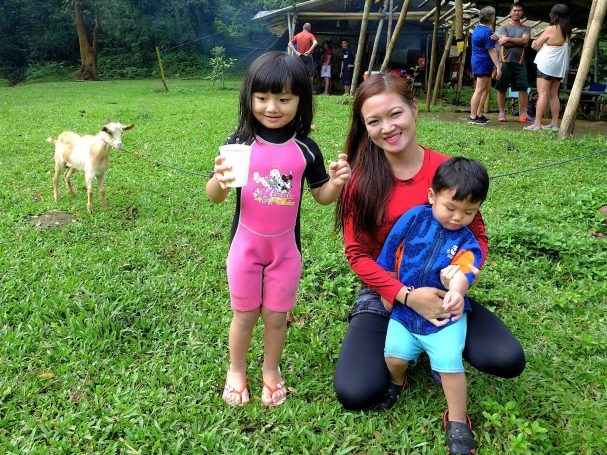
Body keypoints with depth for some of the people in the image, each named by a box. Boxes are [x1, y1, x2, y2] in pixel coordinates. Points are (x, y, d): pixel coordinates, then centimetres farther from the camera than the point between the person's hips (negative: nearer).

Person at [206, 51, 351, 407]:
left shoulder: (306, 149, -7)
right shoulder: (239, 144, -10)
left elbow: (321, 195, 3)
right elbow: (214, 197, -8)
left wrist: (336, 183, -19)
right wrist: (219, 181, -31)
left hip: (286, 247, 1)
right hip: (246, 244, 0)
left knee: (276, 316, 14)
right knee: (245, 314, 14)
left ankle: (271, 370, 39)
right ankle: (236, 370, 38)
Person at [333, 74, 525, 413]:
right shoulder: (361, 181, -10)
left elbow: (477, 234, 0)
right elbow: (358, 254, -10)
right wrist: (407, 296, -23)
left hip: (442, 294, 1)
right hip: (384, 294, -1)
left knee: (508, 361, -19)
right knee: (356, 394, -19)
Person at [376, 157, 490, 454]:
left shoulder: (467, 242, -6)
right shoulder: (414, 218, -7)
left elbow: (464, 271, -27)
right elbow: (389, 256, 3)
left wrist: (456, 289, -50)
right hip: (405, 306, 1)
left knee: (450, 362, -17)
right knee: (394, 354, -15)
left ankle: (457, 422, 8)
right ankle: (396, 381, 23)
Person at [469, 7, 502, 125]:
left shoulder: (477, 28, 11)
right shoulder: (487, 32, -17)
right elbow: (491, 50, -19)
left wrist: (493, 38, -3)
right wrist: (498, 67, -19)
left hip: (478, 61, 10)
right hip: (483, 63, -10)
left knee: (487, 89, 16)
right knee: (479, 90, -7)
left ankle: (479, 115, 19)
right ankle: (473, 117, -5)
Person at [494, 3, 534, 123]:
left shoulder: (526, 29, 13)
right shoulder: (503, 27, 7)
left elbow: (525, 40, -6)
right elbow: (502, 42, -9)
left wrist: (508, 39, -9)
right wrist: (519, 42, -6)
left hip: (519, 62, 2)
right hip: (505, 61, -2)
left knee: (523, 88, -4)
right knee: (501, 89, 1)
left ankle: (523, 114, -1)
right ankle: (502, 113, 10)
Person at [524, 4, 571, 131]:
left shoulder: (551, 29, -11)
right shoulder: (567, 31, 11)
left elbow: (536, 46, -4)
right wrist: (538, 43, 1)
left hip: (547, 65, -8)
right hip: (560, 67, 8)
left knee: (542, 94, -10)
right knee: (554, 95, 11)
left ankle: (537, 124, -14)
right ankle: (554, 123, 11)